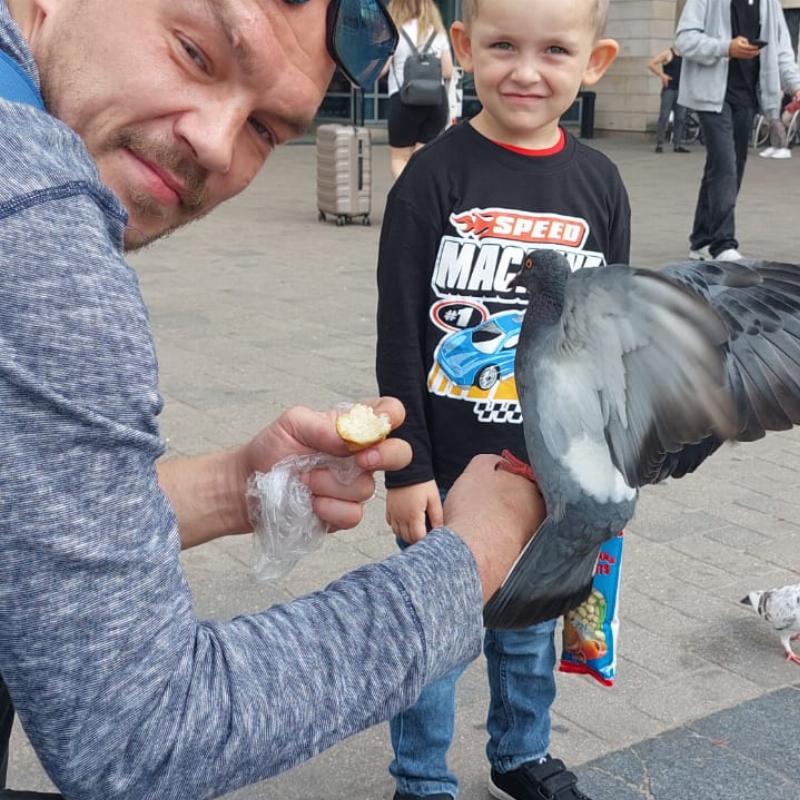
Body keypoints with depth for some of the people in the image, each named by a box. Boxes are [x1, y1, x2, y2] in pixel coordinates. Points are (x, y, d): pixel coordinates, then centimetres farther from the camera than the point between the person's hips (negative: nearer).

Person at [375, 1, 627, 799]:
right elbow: (399, 336, -10)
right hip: (445, 470, -3)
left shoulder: (599, 185, -1)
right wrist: (405, 467, -11)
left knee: (529, 626, 20)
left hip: (553, 473, 3)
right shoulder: (433, 177, -12)